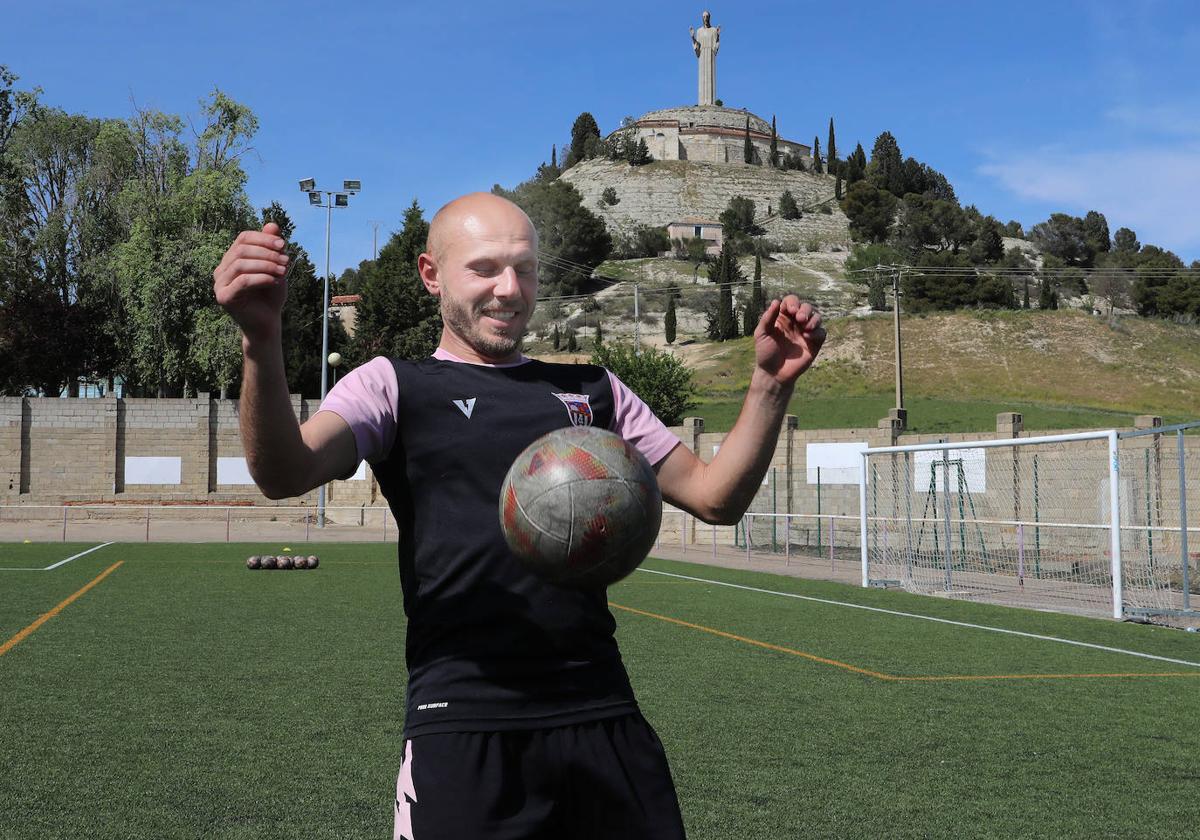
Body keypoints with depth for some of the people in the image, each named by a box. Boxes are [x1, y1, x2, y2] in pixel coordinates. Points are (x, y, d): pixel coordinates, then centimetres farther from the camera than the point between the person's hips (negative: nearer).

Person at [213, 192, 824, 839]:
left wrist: (770, 384, -1)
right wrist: (261, 344, -33)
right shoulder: (394, 385, 4)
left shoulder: (591, 391, 16)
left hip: (605, 717, 4)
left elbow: (714, 495, 13)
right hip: (463, 727, -3)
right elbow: (285, 475, -15)